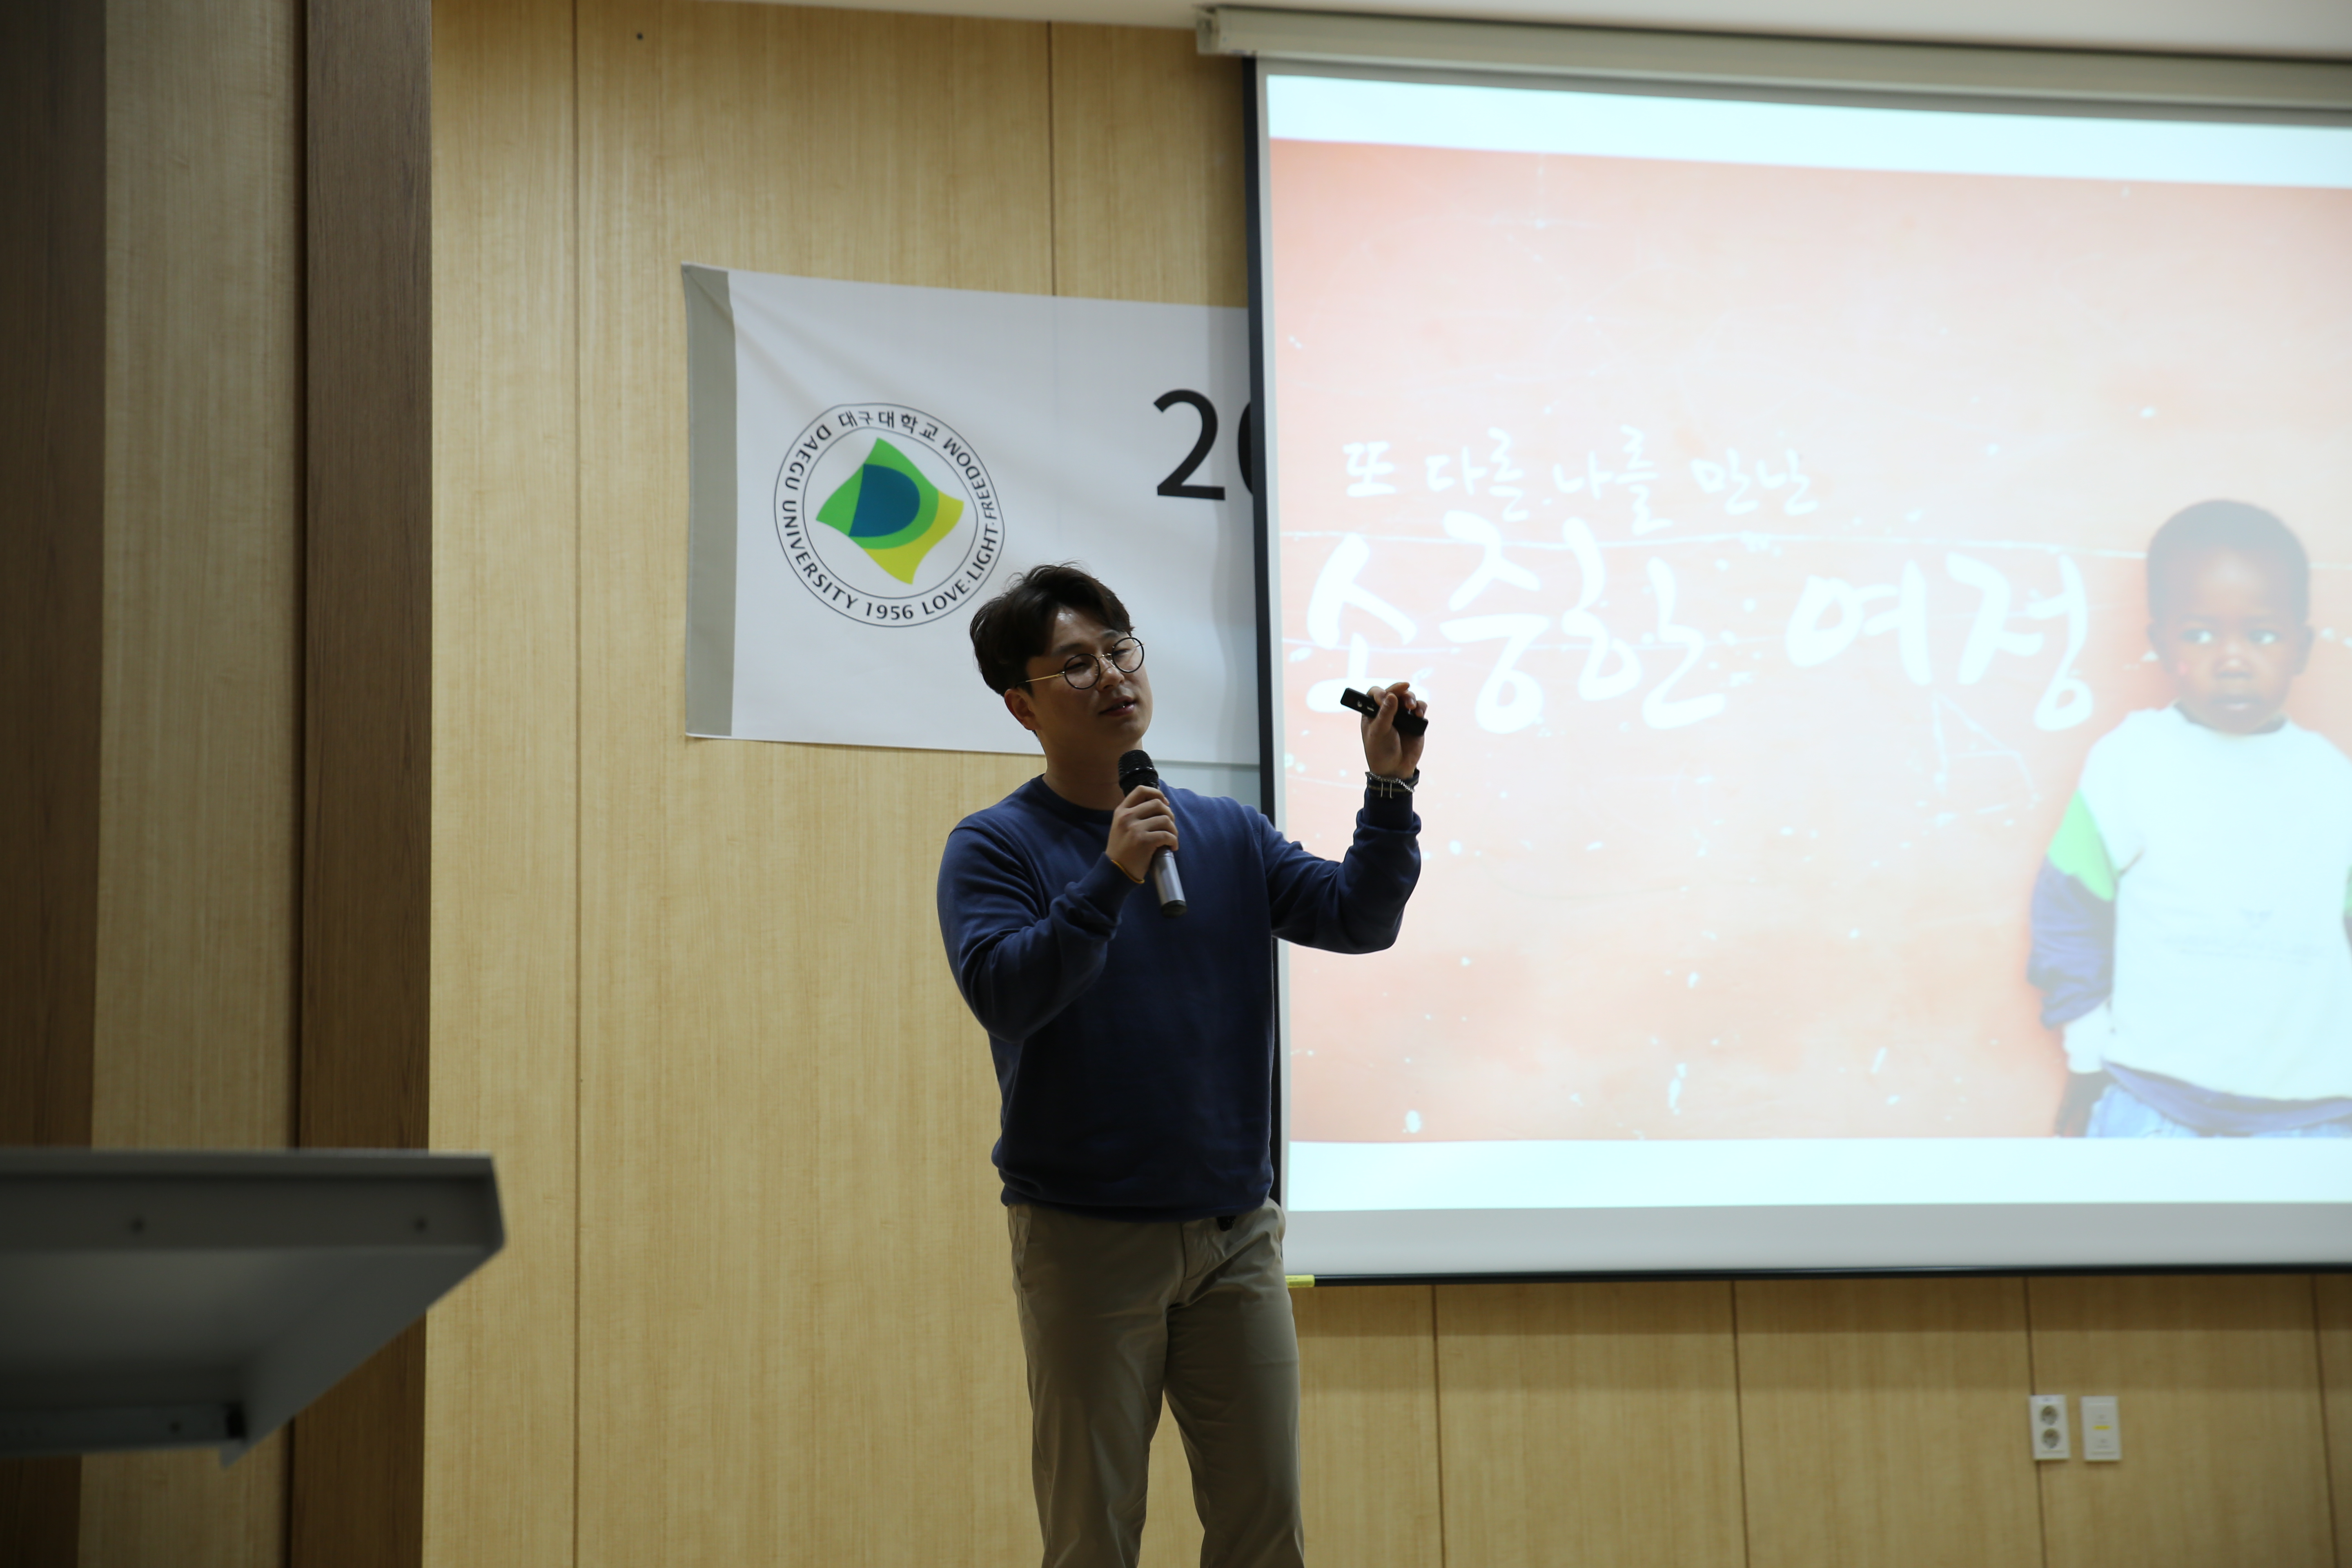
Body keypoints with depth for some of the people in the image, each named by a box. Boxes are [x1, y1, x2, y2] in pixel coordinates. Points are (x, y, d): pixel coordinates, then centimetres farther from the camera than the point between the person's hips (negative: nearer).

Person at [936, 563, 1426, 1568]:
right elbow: (1003, 994, -18)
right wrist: (1111, 877, -27)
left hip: (1235, 1231, 4)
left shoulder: (1227, 835, 10)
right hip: (1087, 1238, -4)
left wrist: (1390, 788, -12)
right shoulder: (996, 846, -4)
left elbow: (1358, 917, 0)